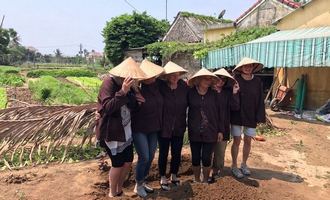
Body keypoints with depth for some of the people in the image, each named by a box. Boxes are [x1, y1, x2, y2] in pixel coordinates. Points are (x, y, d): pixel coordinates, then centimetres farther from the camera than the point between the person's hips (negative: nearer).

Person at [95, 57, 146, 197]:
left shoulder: (127, 85, 4)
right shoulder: (109, 83, -17)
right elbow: (108, 108, -26)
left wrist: (135, 99, -11)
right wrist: (122, 92, -36)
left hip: (126, 130, 7)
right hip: (111, 131, -7)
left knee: (128, 161, 12)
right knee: (117, 164, 2)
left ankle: (119, 190, 34)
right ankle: (112, 193, 26)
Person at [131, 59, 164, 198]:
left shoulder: (157, 86, -3)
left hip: (153, 128, 6)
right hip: (139, 129, -6)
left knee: (150, 157, 13)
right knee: (144, 157, -3)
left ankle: (143, 182, 35)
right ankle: (138, 186, 22)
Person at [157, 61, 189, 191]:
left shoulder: (184, 86, -7)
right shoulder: (160, 86, -16)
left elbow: (188, 102, 4)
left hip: (179, 127, 3)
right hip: (164, 127, -2)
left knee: (176, 153, 15)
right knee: (163, 153, 13)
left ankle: (174, 175, 40)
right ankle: (163, 178, 34)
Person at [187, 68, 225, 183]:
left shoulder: (213, 94, -2)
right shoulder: (190, 93, -5)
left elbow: (220, 113, 1)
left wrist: (220, 130, 1)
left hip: (210, 132, 0)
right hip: (194, 132, 0)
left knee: (206, 158, 4)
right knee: (195, 158, 10)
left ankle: (205, 181, 27)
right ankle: (197, 180, 32)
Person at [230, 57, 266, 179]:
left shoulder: (257, 82, 0)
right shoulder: (235, 80, -10)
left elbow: (260, 100, 1)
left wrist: (260, 117, -2)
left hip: (251, 117, 3)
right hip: (237, 116, -3)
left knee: (248, 141, 13)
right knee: (237, 141, 5)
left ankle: (244, 164, 32)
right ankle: (234, 166, 22)